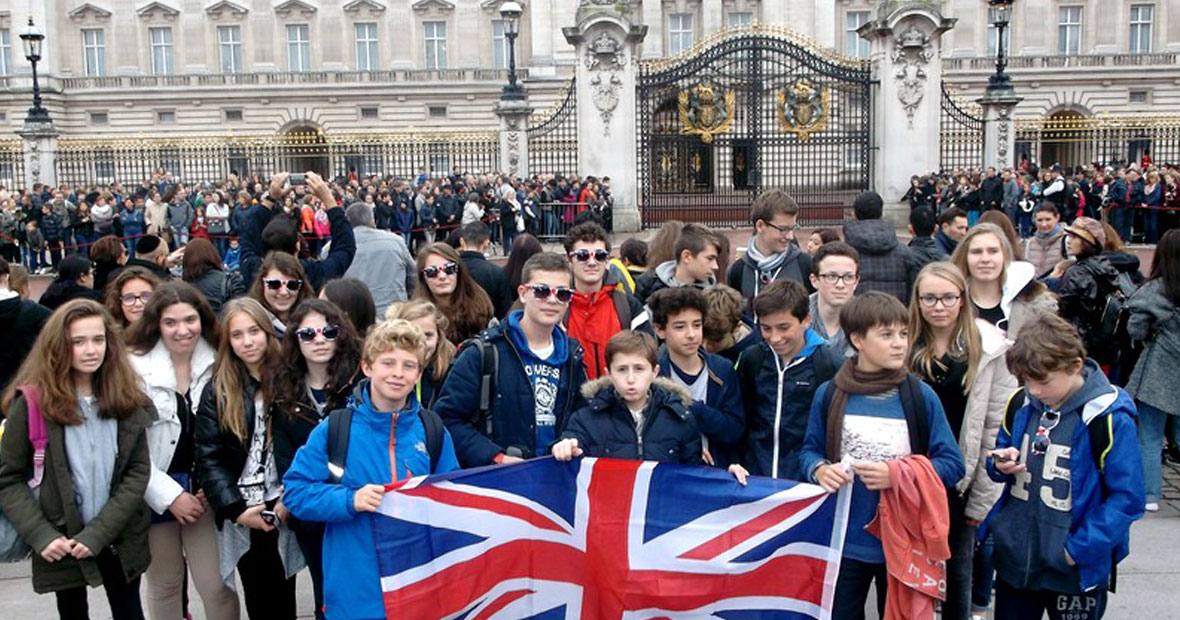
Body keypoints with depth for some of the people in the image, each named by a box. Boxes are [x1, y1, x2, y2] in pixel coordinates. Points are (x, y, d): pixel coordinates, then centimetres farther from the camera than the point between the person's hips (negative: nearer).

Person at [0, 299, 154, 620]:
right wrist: (42, 536, -15)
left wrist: (99, 533, -14)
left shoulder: (127, 399, -3)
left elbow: (139, 471, -5)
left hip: (120, 541, 2)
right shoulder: (32, 402, -11)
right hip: (61, 545, -2)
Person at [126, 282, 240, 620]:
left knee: (216, 586, -2)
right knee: (164, 585, 15)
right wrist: (170, 495, -13)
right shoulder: (135, 367, -11)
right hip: (156, 491, -1)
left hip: (205, 490, 1)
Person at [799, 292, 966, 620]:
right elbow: (809, 451, 7)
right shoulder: (829, 395, -4)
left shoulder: (921, 396, -7)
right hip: (844, 541, 1)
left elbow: (953, 464, -5)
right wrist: (819, 470, -15)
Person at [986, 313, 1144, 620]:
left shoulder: (1109, 419, -17)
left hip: (1076, 571, -4)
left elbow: (1127, 498, -15)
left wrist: (1079, 549, -19)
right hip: (1014, 559, 5)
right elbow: (997, 464, 12)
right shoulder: (1021, 404, -1)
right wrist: (1001, 465, -11)